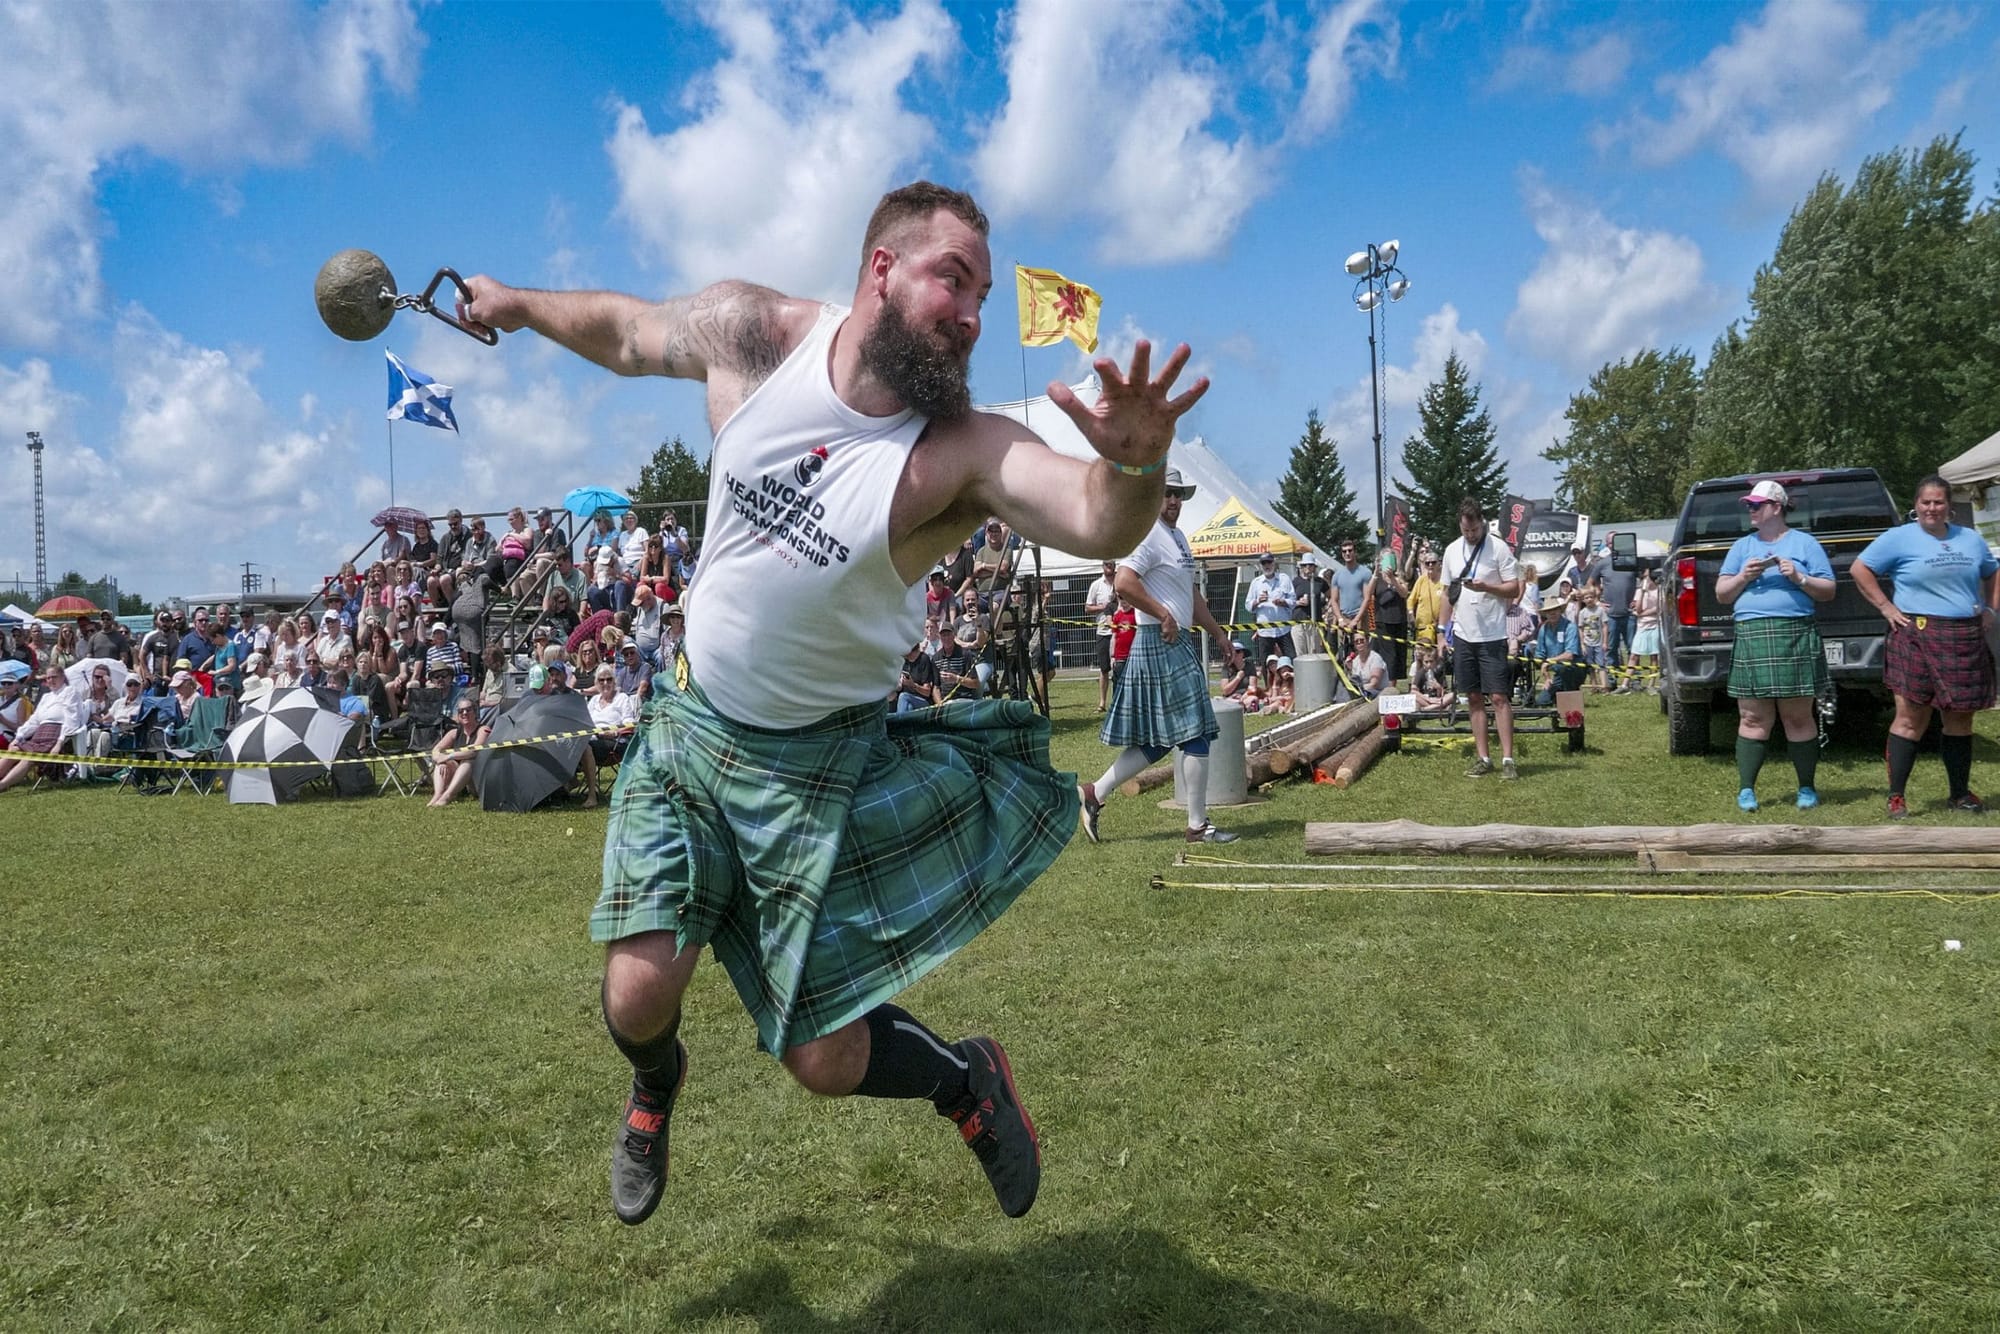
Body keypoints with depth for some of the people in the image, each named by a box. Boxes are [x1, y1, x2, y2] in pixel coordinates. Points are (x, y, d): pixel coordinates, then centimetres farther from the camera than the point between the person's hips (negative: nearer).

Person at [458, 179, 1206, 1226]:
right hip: (692, 726, 3)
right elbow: (625, 331, 10)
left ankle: (966, 1081, 36)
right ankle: (655, 1084, 37)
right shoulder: (752, 334, -10)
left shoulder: (962, 450, -21)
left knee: (827, 1062, 1)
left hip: (825, 760, -3)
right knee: (636, 997, -3)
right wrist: (517, 303, 25)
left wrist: (1135, 466, -60)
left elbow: (1098, 522, -38)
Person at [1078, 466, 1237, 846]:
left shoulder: (1178, 536, 19)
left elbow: (1192, 595, 26)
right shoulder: (1149, 533, -12)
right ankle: (1198, 826, 2)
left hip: (1178, 643, 10)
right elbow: (1124, 583, -25)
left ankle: (1094, 794, 17)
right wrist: (1164, 616, -19)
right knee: (1195, 732, -6)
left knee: (1157, 739, 11)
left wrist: (1218, 633, 24)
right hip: (1161, 644, -10)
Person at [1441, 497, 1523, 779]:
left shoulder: (1499, 547, -6)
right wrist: (1443, 631, 11)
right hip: (1462, 636, 5)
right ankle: (1483, 758, 13)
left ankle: (1507, 759, -5)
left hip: (1492, 636, -5)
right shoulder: (1452, 550, 9)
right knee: (1473, 698, 7)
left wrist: (1486, 587, -23)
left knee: (1499, 696, -6)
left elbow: (1514, 589, -7)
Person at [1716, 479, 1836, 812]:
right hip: (1750, 638, 2)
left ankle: (1806, 788, 11)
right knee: (1753, 719, -1)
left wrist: (1800, 579, -9)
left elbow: (1828, 591, 8)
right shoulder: (1742, 546, 18)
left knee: (1798, 718, 1)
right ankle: (1746, 789, 3)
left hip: (1795, 637, -2)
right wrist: (1743, 577, -3)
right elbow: (1721, 594, 15)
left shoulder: (1805, 543, 10)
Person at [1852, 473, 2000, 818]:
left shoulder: (1971, 539, 15)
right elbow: (1860, 568, -1)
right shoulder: (1899, 538, -1)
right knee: (1911, 717, -7)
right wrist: (1884, 606, -7)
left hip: (1967, 641, 5)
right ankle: (1896, 797, -3)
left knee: (1960, 718, 11)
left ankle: (1960, 794, 21)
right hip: (1917, 637, -5)